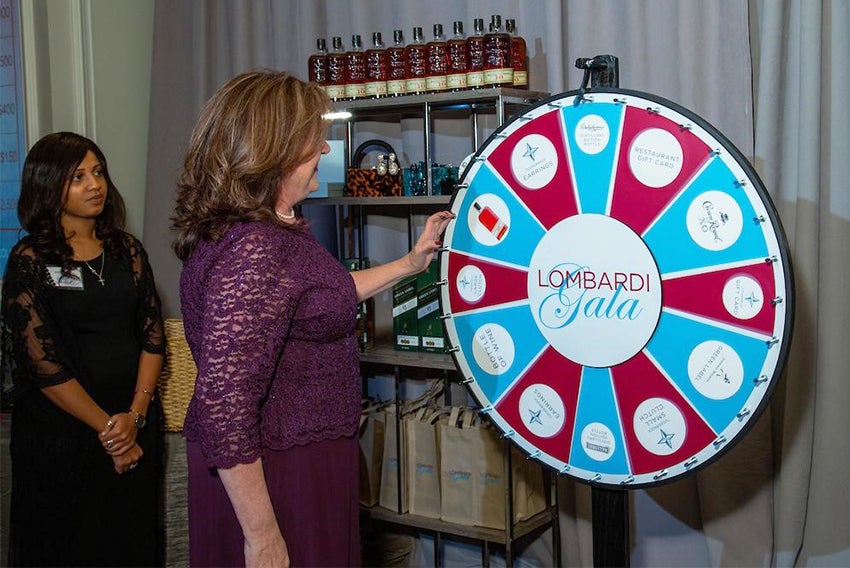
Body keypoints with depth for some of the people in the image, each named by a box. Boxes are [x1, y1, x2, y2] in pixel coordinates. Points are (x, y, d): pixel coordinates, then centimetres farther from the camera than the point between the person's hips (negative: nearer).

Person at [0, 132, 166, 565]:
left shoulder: (125, 249, 6)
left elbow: (153, 335, 3)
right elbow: (42, 361, -12)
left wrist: (135, 414, -9)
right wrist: (105, 428, -12)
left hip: (135, 424, 4)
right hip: (63, 428, -4)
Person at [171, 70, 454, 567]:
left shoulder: (276, 229, 6)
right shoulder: (251, 249, -27)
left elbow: (324, 297, 24)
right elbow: (223, 402, -30)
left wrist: (411, 263, 26)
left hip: (301, 458, 10)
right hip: (270, 477, -10)